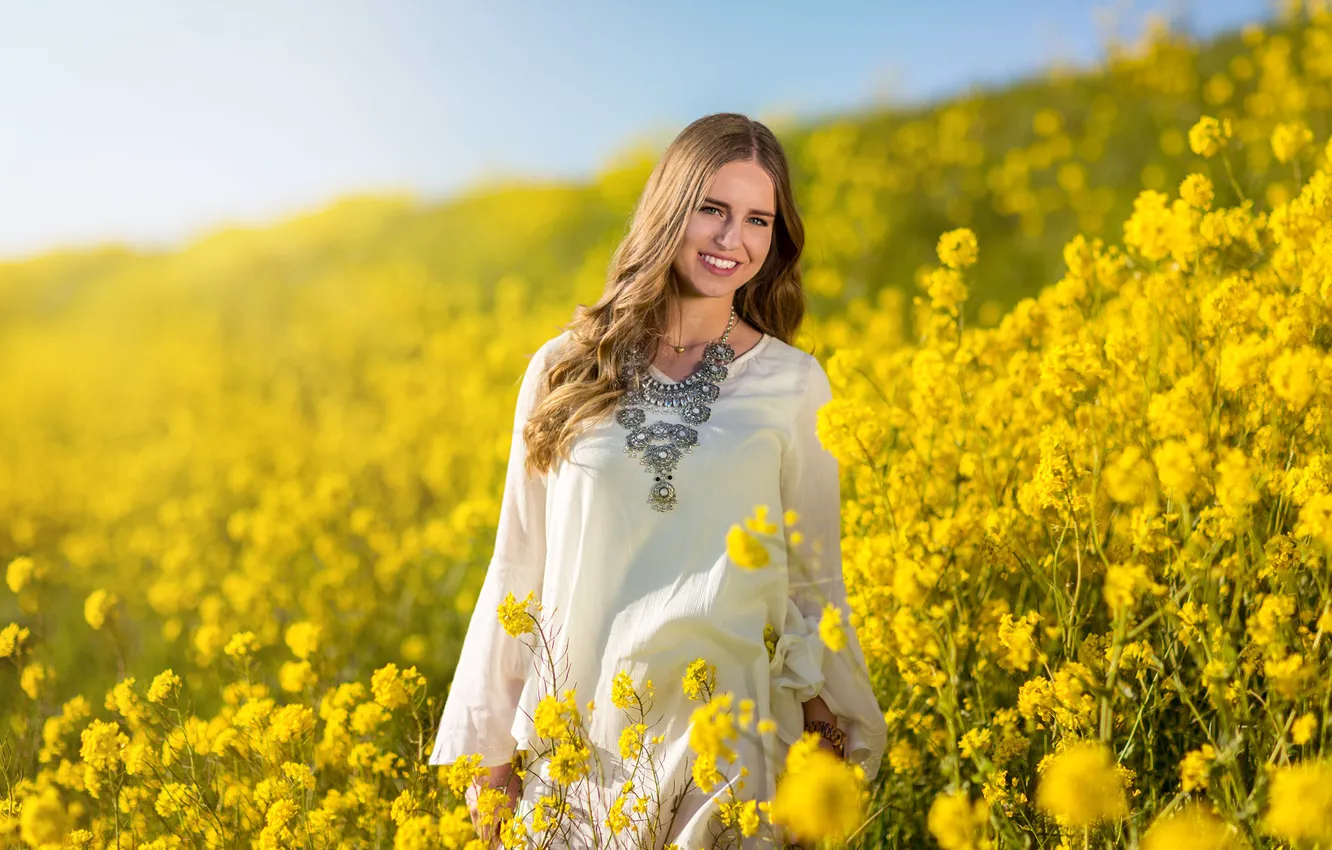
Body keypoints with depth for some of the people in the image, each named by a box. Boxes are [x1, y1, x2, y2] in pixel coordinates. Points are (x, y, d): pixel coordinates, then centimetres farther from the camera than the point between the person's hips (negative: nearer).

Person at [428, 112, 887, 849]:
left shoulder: (795, 384, 1)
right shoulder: (563, 371, 2)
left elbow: (814, 579, 8)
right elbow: (518, 566, 6)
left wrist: (833, 726, 3)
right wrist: (491, 746, 6)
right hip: (576, 732, 1)